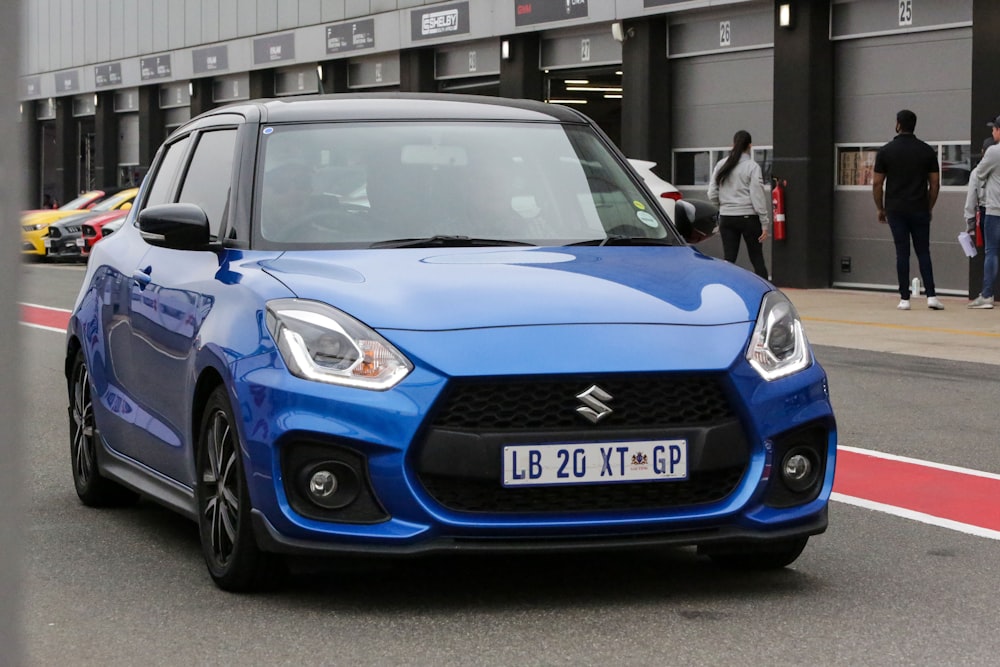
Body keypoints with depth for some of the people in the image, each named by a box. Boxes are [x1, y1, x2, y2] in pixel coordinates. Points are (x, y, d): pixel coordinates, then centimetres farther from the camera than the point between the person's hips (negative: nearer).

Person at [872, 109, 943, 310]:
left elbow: (877, 184, -1)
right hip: (919, 209, 1)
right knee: (923, 252, 6)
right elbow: (935, 184, 2)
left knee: (902, 253, 2)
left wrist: (880, 209, 11)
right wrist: (929, 208, 14)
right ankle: (931, 295, -5)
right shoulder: (927, 151, 1)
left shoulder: (886, 151, -2)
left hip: (895, 210, -1)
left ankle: (904, 298, 1)